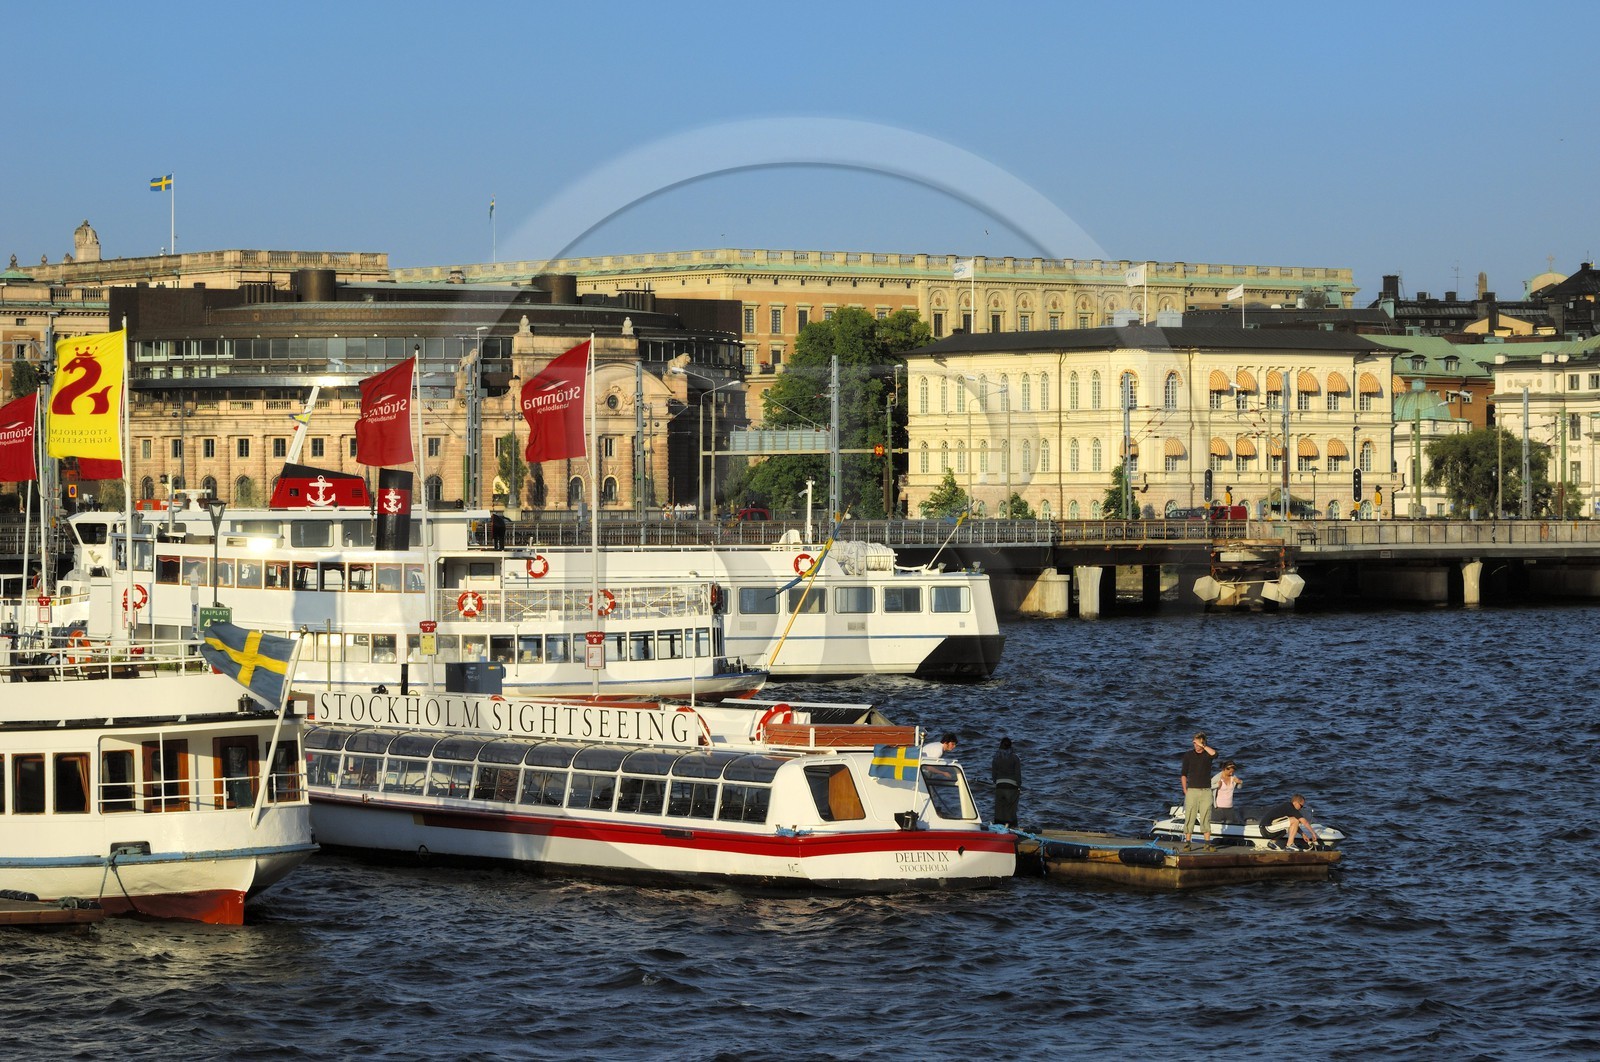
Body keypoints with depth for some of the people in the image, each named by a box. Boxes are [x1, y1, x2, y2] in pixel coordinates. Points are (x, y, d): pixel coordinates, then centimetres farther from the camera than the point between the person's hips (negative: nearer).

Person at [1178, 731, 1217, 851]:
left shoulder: (1208, 753, 4)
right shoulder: (1188, 755, 7)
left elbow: (1214, 754, -22)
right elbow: (1183, 774, 8)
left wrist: (1202, 745, -17)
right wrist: (1185, 790, 1)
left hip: (1206, 791, 0)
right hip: (1192, 790, 0)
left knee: (1206, 818, -1)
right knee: (1189, 817, -2)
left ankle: (1208, 843, 0)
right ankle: (1187, 843, 1)